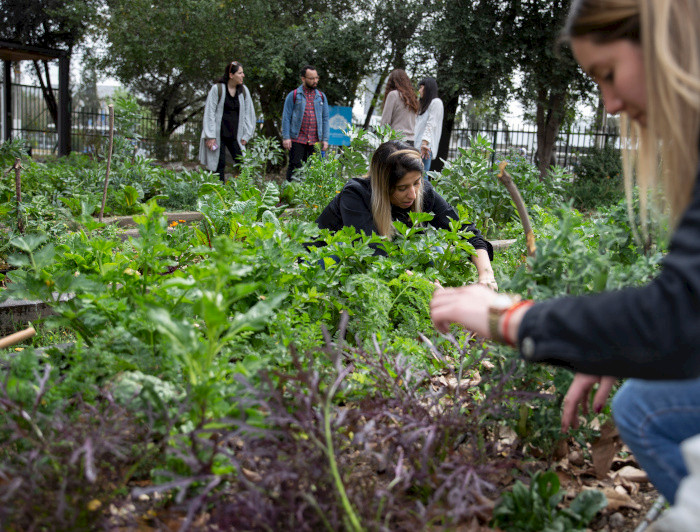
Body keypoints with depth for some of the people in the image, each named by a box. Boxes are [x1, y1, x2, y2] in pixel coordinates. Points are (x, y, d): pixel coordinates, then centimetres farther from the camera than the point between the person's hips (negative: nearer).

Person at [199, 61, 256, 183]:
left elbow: (249, 113, 11)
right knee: (219, 164, -3)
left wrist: (246, 135, 6)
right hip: (218, 134, -4)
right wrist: (210, 136, -11)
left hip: (235, 135, 4)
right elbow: (209, 113, -6)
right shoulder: (217, 89, -6)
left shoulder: (244, 90, 6)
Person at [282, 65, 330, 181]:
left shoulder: (321, 96, 13)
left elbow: (325, 118, 13)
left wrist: (325, 139, 6)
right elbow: (286, 117, 1)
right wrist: (286, 137, -7)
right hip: (297, 140, -3)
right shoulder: (293, 95, 3)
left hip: (315, 141, 3)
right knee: (295, 168, -2)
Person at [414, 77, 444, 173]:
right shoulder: (425, 104, 29)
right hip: (417, 146, 8)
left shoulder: (436, 102, 1)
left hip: (425, 147, -8)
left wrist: (424, 143, -24)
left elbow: (431, 125, -12)